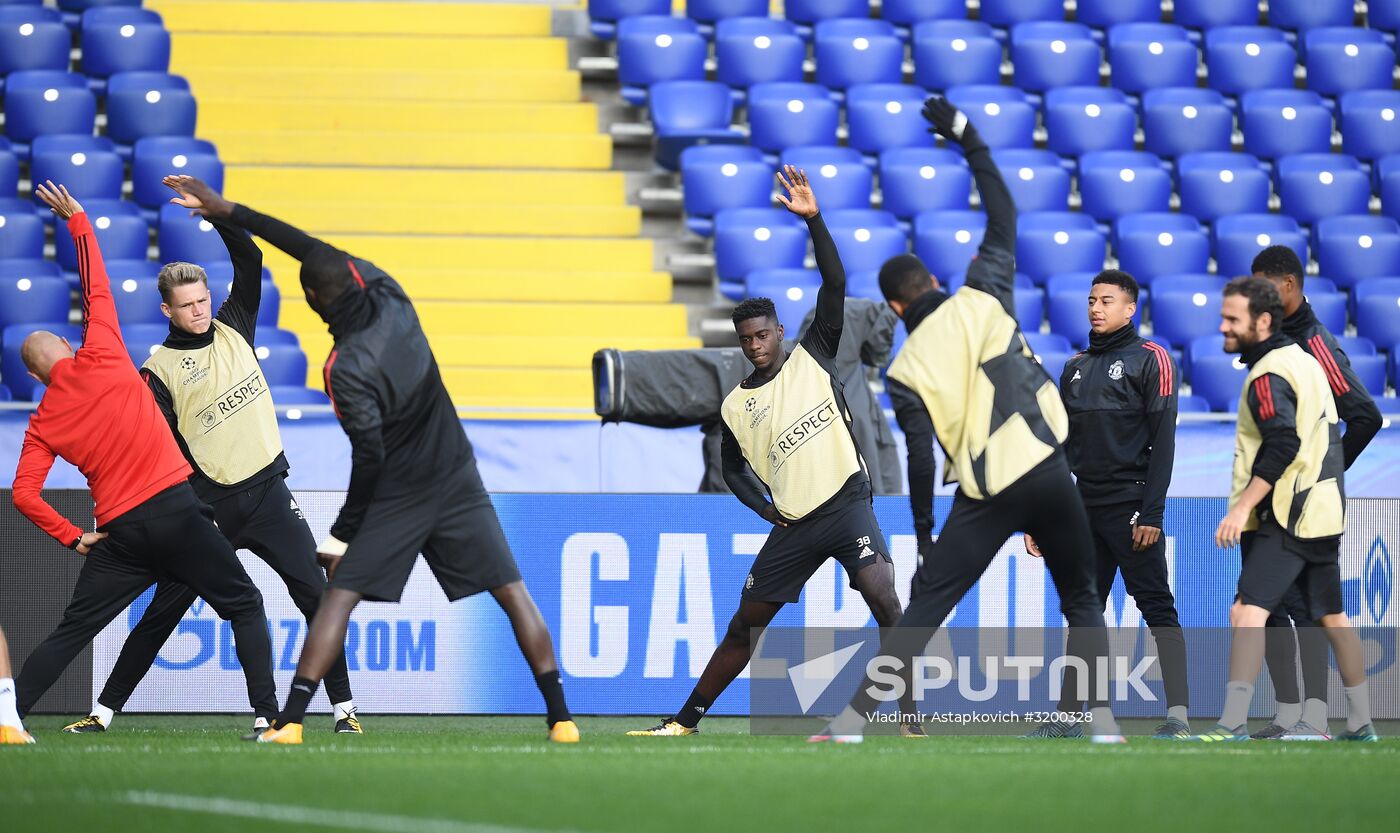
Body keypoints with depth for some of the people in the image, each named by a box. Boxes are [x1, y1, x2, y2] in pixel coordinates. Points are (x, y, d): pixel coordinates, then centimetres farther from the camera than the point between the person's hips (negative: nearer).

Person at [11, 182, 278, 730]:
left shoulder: (41, 424, 8)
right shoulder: (97, 360, 0)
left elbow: (24, 495, 0)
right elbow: (96, 289, 7)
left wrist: (70, 537, 10)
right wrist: (77, 220, 17)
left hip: (118, 533, 2)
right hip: (173, 508, -2)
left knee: (70, 634, 10)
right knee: (245, 607, 7)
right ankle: (268, 713, -3)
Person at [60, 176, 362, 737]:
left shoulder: (233, 328, 8)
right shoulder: (157, 370, -4)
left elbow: (249, 261, 1)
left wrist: (213, 209, -11)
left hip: (267, 493, 3)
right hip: (207, 505, -3)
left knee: (316, 596, -6)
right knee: (162, 612, 1)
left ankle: (343, 709, 0)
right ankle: (105, 709, 10)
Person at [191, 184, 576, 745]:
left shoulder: (348, 368, -21)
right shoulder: (390, 299, -6)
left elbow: (369, 454, -22)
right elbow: (313, 248, 2)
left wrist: (343, 530, -10)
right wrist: (230, 212, 6)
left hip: (397, 495, -5)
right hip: (457, 479, 5)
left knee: (339, 596, 1)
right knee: (513, 592, 7)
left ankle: (291, 719, -6)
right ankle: (561, 717, 3)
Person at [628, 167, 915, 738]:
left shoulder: (813, 357, 3)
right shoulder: (734, 406, 11)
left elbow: (835, 285, -7)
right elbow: (732, 468, 23)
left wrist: (814, 221, -18)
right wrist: (765, 506, 5)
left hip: (847, 504, -3)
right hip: (793, 524, 3)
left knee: (885, 603, -24)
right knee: (744, 627, 8)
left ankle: (909, 720, -19)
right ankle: (685, 722, 20)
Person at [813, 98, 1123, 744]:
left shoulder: (905, 371, 2)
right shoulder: (983, 299, 3)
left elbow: (921, 456, -1)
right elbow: (1003, 218, 12)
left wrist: (923, 533, 10)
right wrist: (969, 140, 19)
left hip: (985, 496, -1)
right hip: (1047, 473, 1)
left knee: (924, 608, 5)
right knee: (1081, 600, 16)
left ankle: (853, 719, 0)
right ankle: (1103, 720, 7)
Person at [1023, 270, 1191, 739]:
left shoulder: (1149, 360, -2)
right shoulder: (1075, 368, 17)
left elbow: (1163, 440, -8)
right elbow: (1059, 448, 20)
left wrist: (1151, 513, -15)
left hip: (1131, 505, -6)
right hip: (1085, 507, 6)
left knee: (1157, 608, -9)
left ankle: (1178, 716, -12)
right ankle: (1067, 717, 10)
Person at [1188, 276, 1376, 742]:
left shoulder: (1268, 376, -13)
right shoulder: (1304, 361, 15)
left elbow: (1281, 447, -24)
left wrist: (1242, 508, -24)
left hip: (1285, 515, -10)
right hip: (1325, 511, 10)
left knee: (1249, 610, -16)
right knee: (1331, 617, 15)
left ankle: (1232, 725, -25)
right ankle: (1361, 724, 20)